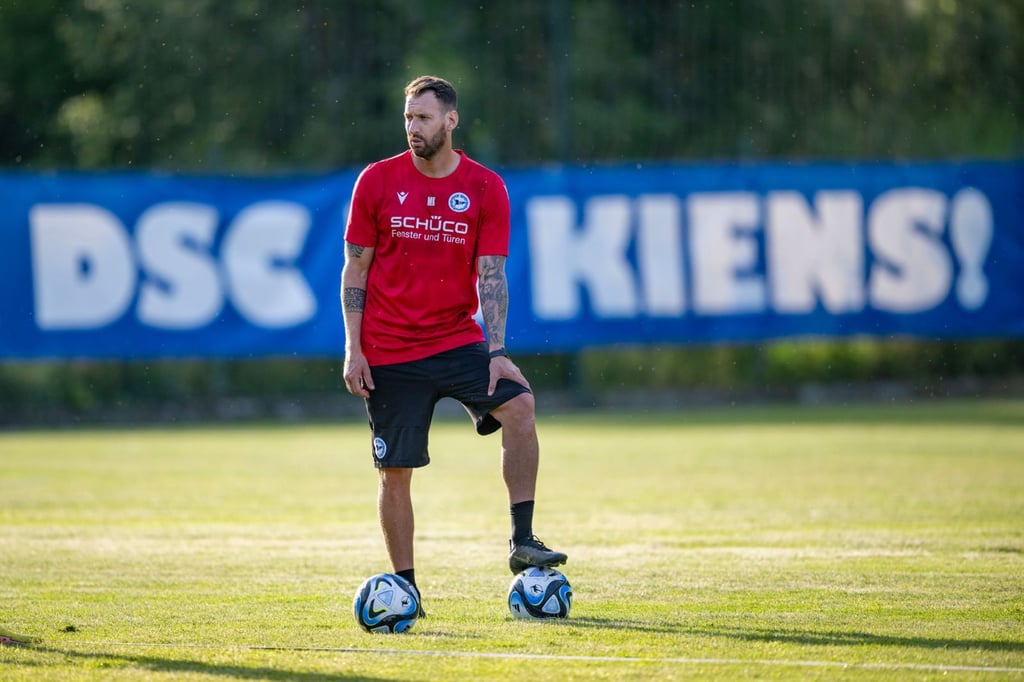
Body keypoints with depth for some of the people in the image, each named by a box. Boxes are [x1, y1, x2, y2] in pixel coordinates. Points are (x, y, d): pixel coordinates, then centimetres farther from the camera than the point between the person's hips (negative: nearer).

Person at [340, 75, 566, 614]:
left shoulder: (485, 188, 0)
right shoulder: (377, 181, 0)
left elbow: (491, 275, -1)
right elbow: (356, 270, 3)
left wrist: (497, 352, -12)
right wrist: (353, 350, -4)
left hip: (457, 341, 0)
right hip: (388, 353, 0)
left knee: (519, 405, -23)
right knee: (394, 473, -1)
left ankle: (522, 543, -17)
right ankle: (405, 585, 13)